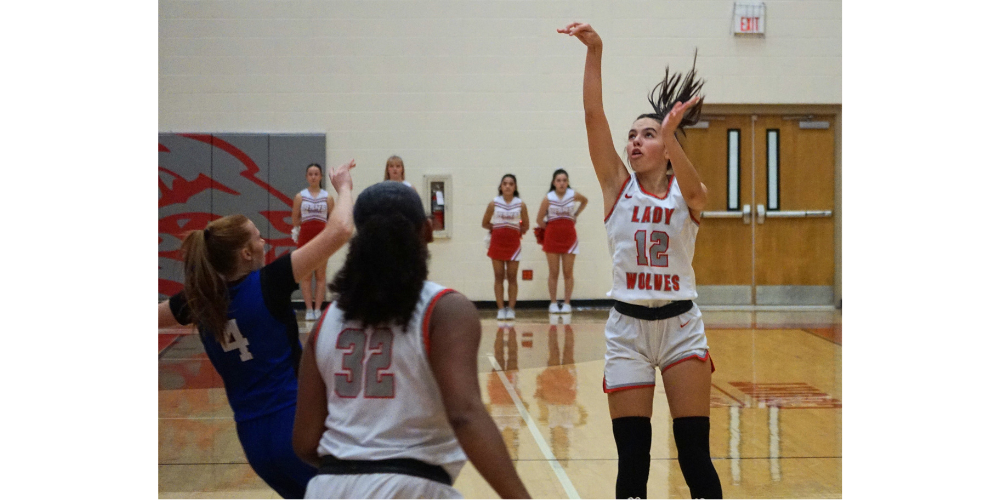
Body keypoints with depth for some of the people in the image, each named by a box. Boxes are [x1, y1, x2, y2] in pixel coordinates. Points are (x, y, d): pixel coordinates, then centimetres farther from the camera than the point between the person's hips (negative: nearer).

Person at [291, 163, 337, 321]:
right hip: (305, 237, 0)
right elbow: (295, 219, 5)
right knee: (306, 276, 0)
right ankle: (309, 309, 3)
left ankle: (317, 309, 4)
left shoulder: (327, 197, 4)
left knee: (320, 275, 1)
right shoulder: (300, 196, 3)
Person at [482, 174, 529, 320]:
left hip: (513, 242, 0)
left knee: (512, 277, 2)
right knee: (499, 277, 1)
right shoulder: (494, 204, -3)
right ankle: (500, 309, 4)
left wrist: (517, 230, -2)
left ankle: (511, 309, 7)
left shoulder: (521, 205, -2)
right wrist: (497, 229, 1)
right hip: (497, 242, 0)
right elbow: (485, 223, 5)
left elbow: (525, 226, 7)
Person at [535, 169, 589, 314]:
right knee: (553, 273, 3)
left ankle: (567, 304, 9)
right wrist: (551, 229, 6)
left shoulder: (573, 195, -5)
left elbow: (585, 201, 18)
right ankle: (553, 303, 10)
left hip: (569, 237, 1)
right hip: (552, 238, -1)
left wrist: (576, 215, 9)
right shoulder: (548, 198, -9)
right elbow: (540, 220, -2)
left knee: (568, 273, 3)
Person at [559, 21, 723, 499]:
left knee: (695, 454, -1)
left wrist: (670, 135, -45)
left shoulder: (688, 195, -1)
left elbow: (692, 188, -27)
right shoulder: (618, 186, 1)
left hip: (681, 325, -1)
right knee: (632, 458, 2)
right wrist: (594, 51, -23)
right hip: (627, 326, 1)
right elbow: (593, 115, -11)